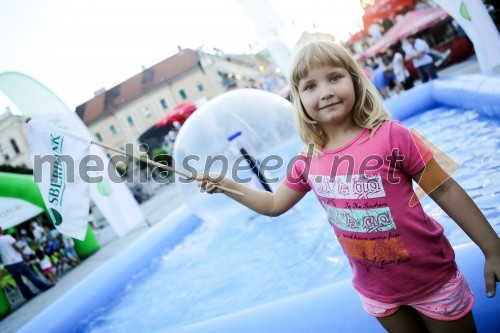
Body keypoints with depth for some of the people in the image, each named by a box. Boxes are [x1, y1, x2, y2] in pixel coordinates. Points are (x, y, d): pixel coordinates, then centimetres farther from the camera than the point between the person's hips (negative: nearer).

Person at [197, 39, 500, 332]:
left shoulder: (390, 135, -21)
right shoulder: (307, 161, -8)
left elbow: (445, 190, -14)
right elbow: (275, 204, 6)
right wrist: (225, 184, -4)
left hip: (431, 280, -3)